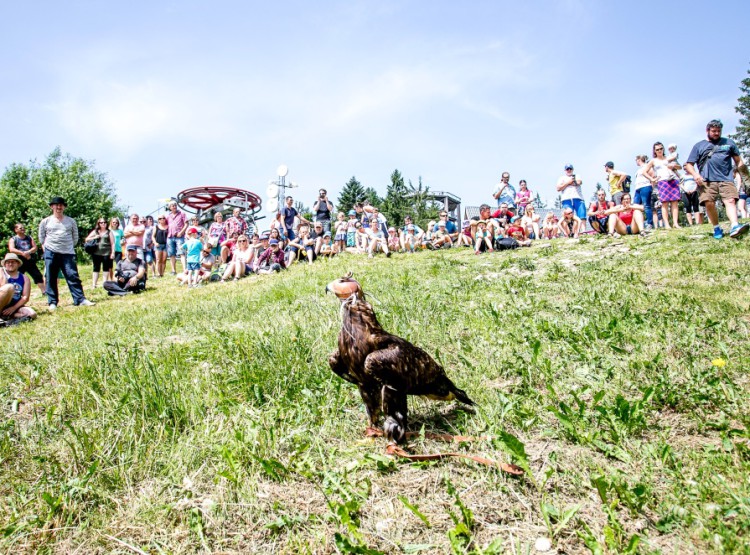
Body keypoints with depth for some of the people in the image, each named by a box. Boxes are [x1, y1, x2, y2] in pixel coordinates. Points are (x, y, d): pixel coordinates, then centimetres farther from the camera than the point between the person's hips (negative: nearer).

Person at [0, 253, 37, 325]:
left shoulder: (25, 279, 8)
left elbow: (25, 297, -1)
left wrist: (13, 308, -11)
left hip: (15, 306, 3)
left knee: (32, 314, -25)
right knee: (9, 287, -31)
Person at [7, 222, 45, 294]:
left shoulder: (29, 238, 15)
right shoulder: (13, 239, 4)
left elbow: (35, 247, 4)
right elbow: (11, 249, -12)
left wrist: (28, 252, -16)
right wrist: (23, 253, -25)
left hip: (30, 262, 3)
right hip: (19, 263, -3)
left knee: (38, 276, 0)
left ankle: (44, 291, 2)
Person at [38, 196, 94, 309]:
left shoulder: (71, 221, 8)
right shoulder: (46, 221, 7)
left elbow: (75, 237, 16)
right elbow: (41, 237, 15)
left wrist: (69, 246, 11)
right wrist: (47, 246, 10)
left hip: (68, 253, 0)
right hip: (51, 253, 0)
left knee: (73, 276, -6)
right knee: (51, 279, 2)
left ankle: (80, 299, -5)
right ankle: (52, 302, 8)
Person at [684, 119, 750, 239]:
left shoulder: (729, 143, 23)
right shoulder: (699, 146, 18)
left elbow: (739, 162, 23)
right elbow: (688, 164, 12)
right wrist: (695, 174, -8)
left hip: (726, 179, 1)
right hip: (707, 181, -1)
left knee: (731, 201, -20)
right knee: (709, 203, -19)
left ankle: (734, 227, -36)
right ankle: (717, 228, -4)